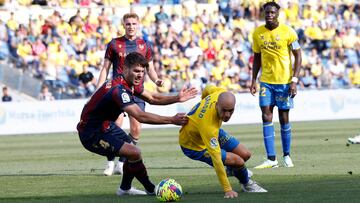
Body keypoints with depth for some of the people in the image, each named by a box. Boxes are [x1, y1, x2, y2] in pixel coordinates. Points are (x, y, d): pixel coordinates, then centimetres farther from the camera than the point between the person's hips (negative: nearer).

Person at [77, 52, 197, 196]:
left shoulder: (131, 82, 1)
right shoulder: (119, 89, -30)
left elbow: (152, 99, 11)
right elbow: (141, 116, -37)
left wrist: (177, 98, -5)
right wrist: (172, 120, -36)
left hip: (105, 126, 11)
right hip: (91, 134, -11)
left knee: (132, 149, 23)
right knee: (134, 153, -19)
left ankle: (125, 189, 39)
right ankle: (151, 189, 0)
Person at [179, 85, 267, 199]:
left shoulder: (222, 94, -26)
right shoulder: (208, 125, -46)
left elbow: (208, 89, 1)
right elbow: (216, 159, -45)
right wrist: (227, 190, -43)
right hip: (195, 146, -7)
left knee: (245, 154, 4)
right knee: (238, 161, -16)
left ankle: (232, 170, 39)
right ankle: (246, 184, 19)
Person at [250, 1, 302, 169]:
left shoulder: (288, 32, -8)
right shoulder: (258, 33, 3)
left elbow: (298, 56, -4)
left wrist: (294, 80, -12)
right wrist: (253, 81, 6)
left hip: (284, 81, -3)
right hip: (266, 81, 3)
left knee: (284, 118, 4)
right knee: (266, 116, -7)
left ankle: (287, 156, 19)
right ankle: (271, 159, -9)